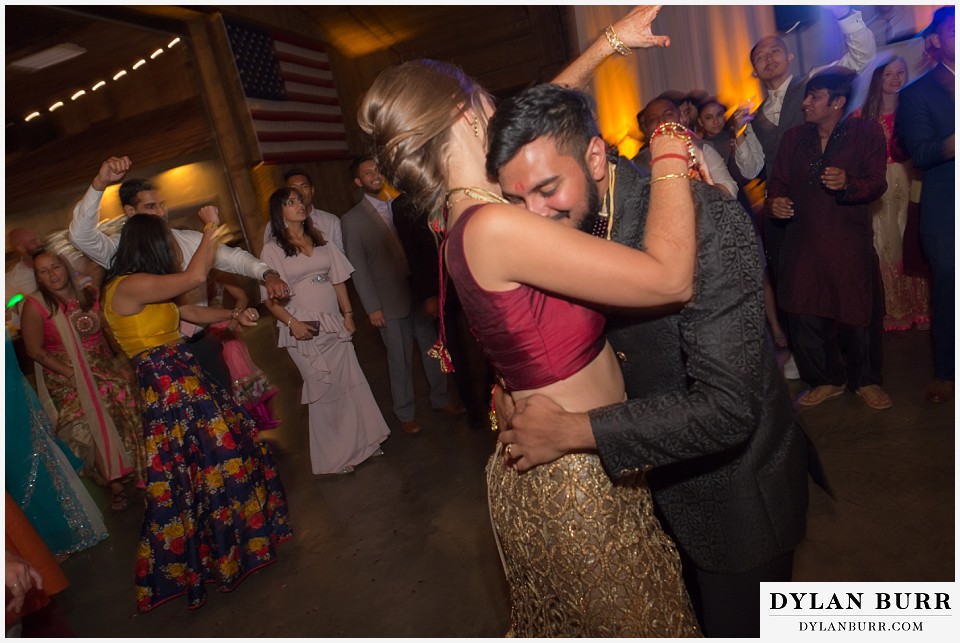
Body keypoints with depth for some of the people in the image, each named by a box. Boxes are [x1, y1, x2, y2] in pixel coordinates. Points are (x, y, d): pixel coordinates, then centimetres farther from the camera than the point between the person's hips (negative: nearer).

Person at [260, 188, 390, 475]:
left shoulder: (320, 241, 11)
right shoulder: (272, 249, -3)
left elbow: (338, 280, 10)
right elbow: (270, 298, -7)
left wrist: (348, 314, 3)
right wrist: (292, 323, -19)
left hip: (334, 324, 4)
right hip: (304, 330, -4)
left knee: (351, 382, 5)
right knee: (324, 390, 5)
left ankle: (361, 443, 22)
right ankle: (335, 456, 22)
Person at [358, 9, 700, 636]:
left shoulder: (468, 209, 1)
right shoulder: (495, 226, -28)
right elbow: (671, 278, -29)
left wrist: (611, 40, 20)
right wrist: (671, 156, -16)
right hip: (573, 482, -9)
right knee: (635, 620, 15)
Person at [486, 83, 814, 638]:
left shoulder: (709, 224, -30)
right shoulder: (565, 225, -9)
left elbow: (726, 408, -34)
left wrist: (572, 431, -31)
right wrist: (507, 387, -13)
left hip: (733, 487, -5)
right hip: (648, 479, 6)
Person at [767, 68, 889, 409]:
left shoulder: (867, 133, 3)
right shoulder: (793, 138, 12)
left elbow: (877, 183, -5)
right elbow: (778, 182, 15)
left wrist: (847, 184, -26)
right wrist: (775, 201, -8)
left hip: (850, 243, -2)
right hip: (802, 242, 3)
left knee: (859, 315, 2)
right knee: (805, 315, 2)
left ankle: (866, 380, 26)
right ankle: (827, 380, 22)